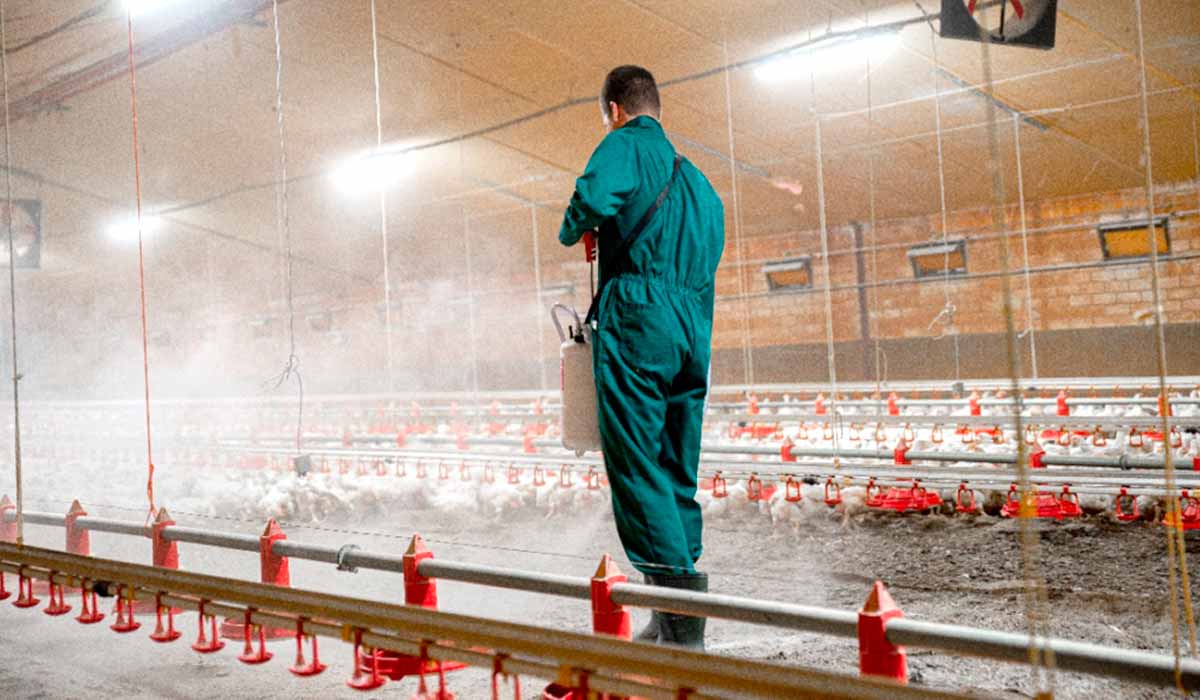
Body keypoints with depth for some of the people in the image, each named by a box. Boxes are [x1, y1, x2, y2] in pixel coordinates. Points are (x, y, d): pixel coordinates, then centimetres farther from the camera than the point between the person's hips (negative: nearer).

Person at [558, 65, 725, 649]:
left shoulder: (627, 144, 2)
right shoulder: (696, 178, 26)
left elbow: (593, 198, -18)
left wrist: (572, 233, 3)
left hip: (638, 320, -8)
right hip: (694, 333, 8)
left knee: (637, 472, -8)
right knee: (678, 477, 11)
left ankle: (681, 627, -14)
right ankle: (680, 619, 14)